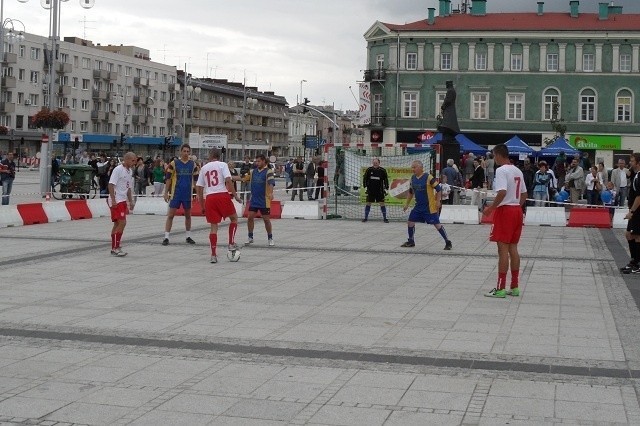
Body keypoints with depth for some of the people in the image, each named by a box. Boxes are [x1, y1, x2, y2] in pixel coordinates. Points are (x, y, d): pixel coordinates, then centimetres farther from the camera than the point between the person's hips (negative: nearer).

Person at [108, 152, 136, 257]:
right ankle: (116, 248, -11)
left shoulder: (130, 172, 14)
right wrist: (113, 200, -22)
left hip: (123, 201, 9)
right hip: (116, 201, -9)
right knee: (122, 222, -15)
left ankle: (114, 248, 16)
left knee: (117, 224, 11)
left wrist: (130, 201, 19)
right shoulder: (118, 169, -12)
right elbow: (111, 185, -17)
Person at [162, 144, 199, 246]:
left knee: (188, 215, 12)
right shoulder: (174, 163, -5)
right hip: (176, 193, -3)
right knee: (171, 215, -4)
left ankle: (188, 236, 23)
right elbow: (168, 179, -3)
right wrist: (166, 193, -6)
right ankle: (166, 237, -2)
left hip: (188, 194, 3)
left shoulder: (193, 164, 3)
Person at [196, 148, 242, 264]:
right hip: (222, 195, -3)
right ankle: (231, 243, 12)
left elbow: (198, 188, 14)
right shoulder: (222, 165, 5)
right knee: (234, 218, 21)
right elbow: (228, 180, -11)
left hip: (209, 197, 3)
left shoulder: (204, 168, 15)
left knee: (213, 226, 7)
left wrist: (202, 206, 21)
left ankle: (213, 255, 2)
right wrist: (235, 195, -5)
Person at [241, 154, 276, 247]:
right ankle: (250, 237, 15)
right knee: (250, 217, 1)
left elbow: (271, 183, -22)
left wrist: (271, 193, -38)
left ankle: (270, 238, 17)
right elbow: (243, 178, 10)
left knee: (266, 219, 3)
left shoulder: (268, 172, -10)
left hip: (264, 201, -5)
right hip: (253, 200, 5)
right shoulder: (253, 171, 8)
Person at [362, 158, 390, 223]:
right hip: (370, 190, 1)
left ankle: (384, 218, 7)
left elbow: (386, 180, 4)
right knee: (368, 203, 3)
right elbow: (365, 178, 5)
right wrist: (365, 187, -2)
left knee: (382, 203, -2)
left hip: (379, 191, -1)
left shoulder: (382, 171, -3)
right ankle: (366, 217, 13)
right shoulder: (369, 170, -1)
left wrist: (386, 188, 1)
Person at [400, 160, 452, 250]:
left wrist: (438, 201, -14)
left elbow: (438, 189, -11)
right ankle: (411, 242, 22)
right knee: (410, 221, 6)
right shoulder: (413, 178, 5)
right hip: (418, 206, 7)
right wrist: (407, 204, 19)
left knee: (437, 224, -5)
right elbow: (411, 192, 19)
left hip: (430, 207, -7)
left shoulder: (428, 177, -16)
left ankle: (448, 242, 4)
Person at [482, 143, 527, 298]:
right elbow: (524, 194, 16)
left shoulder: (501, 170, -13)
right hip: (517, 210, 8)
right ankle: (514, 287, 14)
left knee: (503, 249, -6)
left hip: (505, 210, -8)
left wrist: (490, 208, -16)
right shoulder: (518, 171, 13)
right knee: (513, 248, 11)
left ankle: (500, 289, -4)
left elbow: (502, 192, -24)